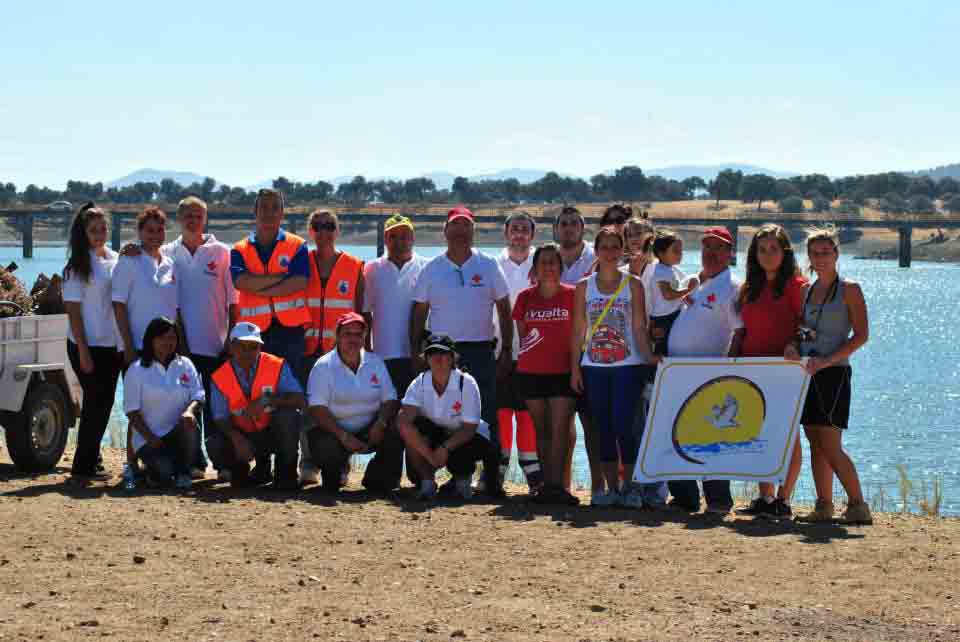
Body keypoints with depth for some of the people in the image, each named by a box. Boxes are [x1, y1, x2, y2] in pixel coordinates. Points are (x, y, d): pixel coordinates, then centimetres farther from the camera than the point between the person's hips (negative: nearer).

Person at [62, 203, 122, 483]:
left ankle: (90, 462, 20)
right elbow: (73, 310, -10)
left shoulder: (115, 259, 8)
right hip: (88, 345, -6)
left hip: (112, 345, 6)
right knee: (95, 403, -5)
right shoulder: (78, 266, -7)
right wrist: (83, 351, -14)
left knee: (103, 402, 9)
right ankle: (83, 467, 3)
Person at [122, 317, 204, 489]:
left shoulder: (185, 365, 9)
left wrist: (190, 410, -24)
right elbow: (131, 411, -3)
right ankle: (153, 466, 9)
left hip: (178, 432, 3)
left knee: (189, 425, -33)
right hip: (148, 438, -3)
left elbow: (198, 395, 1)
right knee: (164, 473, -29)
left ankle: (183, 473, -10)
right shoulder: (136, 370, 0)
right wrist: (150, 437, -15)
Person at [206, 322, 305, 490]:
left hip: (273, 433, -2)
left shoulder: (277, 366, -10)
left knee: (289, 415, -31)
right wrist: (236, 438, -28)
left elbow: (299, 401, -18)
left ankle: (286, 474, -9)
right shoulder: (220, 377, -5)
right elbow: (220, 418, -8)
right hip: (242, 437, 2)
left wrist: (267, 400, -31)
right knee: (214, 446, -25)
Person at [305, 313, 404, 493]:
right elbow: (318, 409, -12)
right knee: (326, 448, -36)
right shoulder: (323, 366, -5)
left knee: (396, 432, -25)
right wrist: (343, 436, -22)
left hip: (369, 431, 3)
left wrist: (380, 424, -18)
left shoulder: (375, 362, 7)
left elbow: (389, 400, 4)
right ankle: (334, 474, 4)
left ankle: (377, 479, 0)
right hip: (333, 430, -3)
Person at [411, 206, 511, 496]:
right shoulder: (431, 269, 7)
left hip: (481, 352, -1)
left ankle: (492, 477, -2)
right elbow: (418, 315, 9)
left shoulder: (489, 266, 6)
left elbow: (504, 312, 8)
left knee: (487, 416, -5)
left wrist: (506, 351, 2)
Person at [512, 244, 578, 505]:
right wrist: (527, 355, 9)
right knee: (541, 430, 8)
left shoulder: (572, 295, -1)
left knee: (560, 429, -10)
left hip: (563, 372, -2)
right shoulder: (525, 297, 6)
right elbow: (521, 334, 14)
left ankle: (556, 484, -13)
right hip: (531, 373, 3)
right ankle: (548, 483, 12)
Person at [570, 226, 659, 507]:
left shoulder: (632, 285, 4)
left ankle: (631, 486, -3)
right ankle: (610, 487, 8)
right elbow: (578, 330, 9)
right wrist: (574, 368, 4)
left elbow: (639, 327, 1)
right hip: (594, 367, 2)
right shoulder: (584, 287, 9)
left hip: (627, 366, -2)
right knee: (603, 428, 3)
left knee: (623, 425, -10)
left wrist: (649, 357, -12)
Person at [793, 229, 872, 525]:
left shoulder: (849, 290, -3)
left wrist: (826, 361, -17)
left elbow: (861, 335, -9)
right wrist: (792, 347, -5)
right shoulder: (806, 291, 14)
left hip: (834, 372, -6)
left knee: (830, 446, -12)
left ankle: (858, 506, -5)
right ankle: (824, 506, 9)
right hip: (807, 373, 6)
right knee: (816, 444, 5)